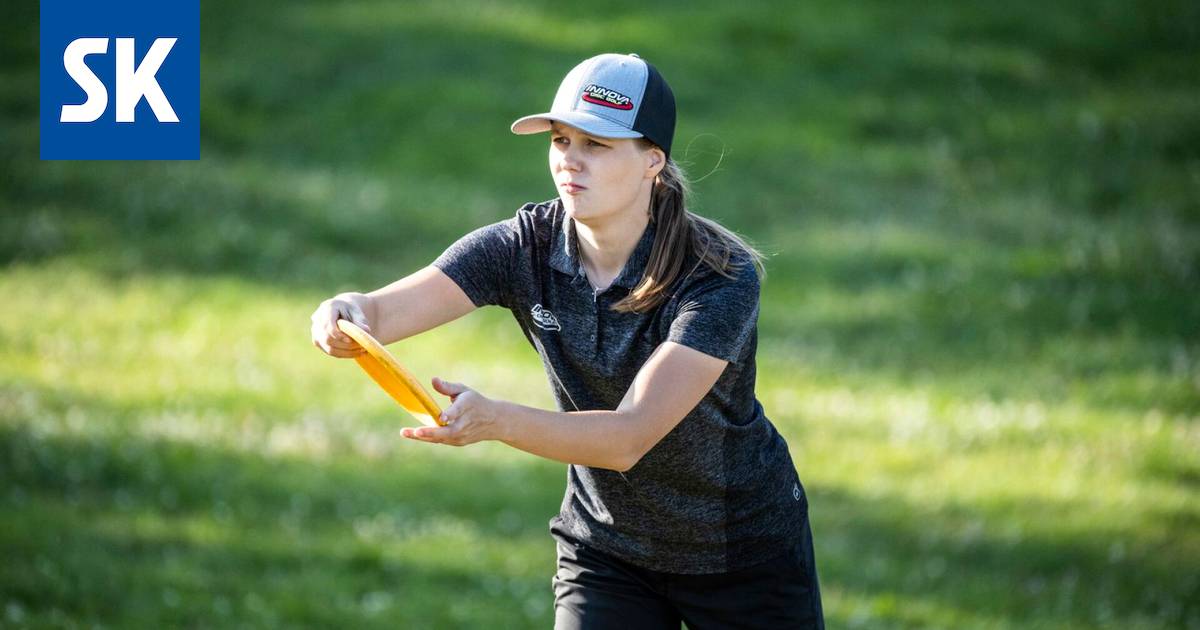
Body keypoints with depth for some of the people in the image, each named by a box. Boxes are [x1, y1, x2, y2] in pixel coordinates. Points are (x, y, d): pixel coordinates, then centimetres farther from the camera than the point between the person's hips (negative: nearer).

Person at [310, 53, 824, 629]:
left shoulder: (723, 279, -28)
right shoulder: (524, 248, -14)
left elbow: (630, 437, -37)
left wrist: (495, 420, -53)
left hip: (746, 556, -3)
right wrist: (346, 317, -51)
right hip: (606, 554, 3)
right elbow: (386, 310, -25)